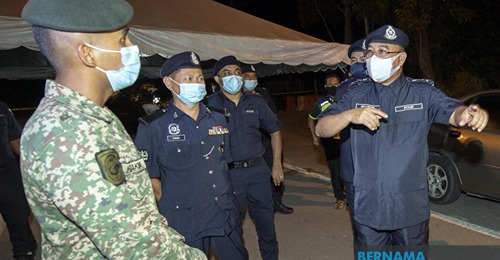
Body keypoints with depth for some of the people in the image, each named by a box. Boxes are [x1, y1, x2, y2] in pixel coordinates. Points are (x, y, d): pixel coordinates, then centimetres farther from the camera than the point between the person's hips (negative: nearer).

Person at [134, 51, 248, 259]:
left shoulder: (218, 119, 5)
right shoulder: (153, 126, -10)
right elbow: (149, 177, -6)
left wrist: (224, 199, 10)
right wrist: (172, 208, -6)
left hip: (227, 216, 5)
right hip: (184, 222, -4)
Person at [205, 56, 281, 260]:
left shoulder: (255, 102, 5)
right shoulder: (211, 104, -6)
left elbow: (274, 130, 13)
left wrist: (277, 165, 10)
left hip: (258, 169, 3)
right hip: (228, 173, -3)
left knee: (266, 218, 14)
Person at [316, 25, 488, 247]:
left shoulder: (423, 92, -1)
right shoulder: (356, 93, 1)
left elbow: (453, 112, -16)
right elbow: (321, 130, -5)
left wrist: (471, 113, -39)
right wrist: (351, 115, -24)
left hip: (411, 208, -1)